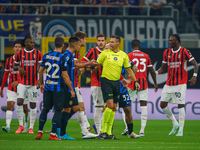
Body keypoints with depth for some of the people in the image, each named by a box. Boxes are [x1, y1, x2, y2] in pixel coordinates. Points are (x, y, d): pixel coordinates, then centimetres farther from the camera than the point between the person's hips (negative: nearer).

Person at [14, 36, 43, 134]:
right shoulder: (19, 54, 4)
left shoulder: (38, 53, 1)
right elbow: (15, 67, 14)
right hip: (22, 83, 1)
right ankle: (20, 125, 1)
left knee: (33, 105, 0)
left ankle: (31, 128, 8)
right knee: (19, 102, -12)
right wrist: (19, 68, -10)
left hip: (34, 83, 0)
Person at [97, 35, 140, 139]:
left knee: (114, 107, 4)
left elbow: (129, 69, 13)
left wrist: (135, 81, 10)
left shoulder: (123, 55, 7)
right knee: (110, 105, -16)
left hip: (116, 82, 4)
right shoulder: (105, 53, -2)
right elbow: (96, 65, 7)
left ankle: (109, 132, 10)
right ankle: (103, 131, -9)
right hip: (106, 81, -4)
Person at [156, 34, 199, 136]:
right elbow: (163, 68, 17)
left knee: (180, 105, -7)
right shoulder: (167, 52, 9)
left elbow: (195, 64, -6)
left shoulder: (184, 52, -6)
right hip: (169, 83, 6)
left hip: (180, 83, -6)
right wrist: (155, 73, -2)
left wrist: (194, 76, -21)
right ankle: (175, 124, 18)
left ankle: (181, 130, -2)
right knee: (163, 104, 1)